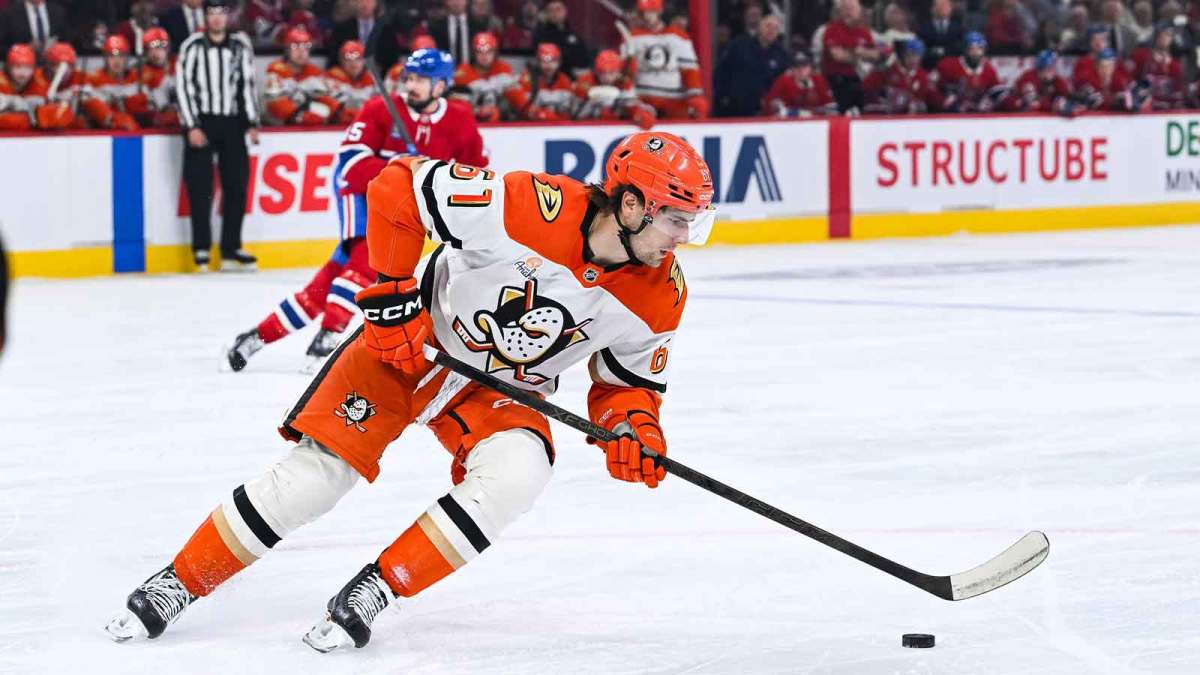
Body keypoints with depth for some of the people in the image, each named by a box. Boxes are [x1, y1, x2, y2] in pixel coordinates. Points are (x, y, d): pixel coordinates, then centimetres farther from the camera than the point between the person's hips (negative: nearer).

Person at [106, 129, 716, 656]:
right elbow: (397, 189, -24)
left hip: (507, 390, 3)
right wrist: (391, 294, -21)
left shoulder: (658, 296, -14)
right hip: (412, 344, -3)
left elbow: (631, 377, 3)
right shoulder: (530, 207, -31)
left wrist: (632, 427, -18)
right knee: (312, 476, -9)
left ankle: (376, 589, -13)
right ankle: (179, 582, 9)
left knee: (516, 476, -27)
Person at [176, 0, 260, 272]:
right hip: (201, 122, -4)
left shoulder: (240, 47, 7)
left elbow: (248, 85, 11)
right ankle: (201, 249, 1)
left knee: (237, 186, 2)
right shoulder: (193, 46, -4)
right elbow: (182, 86, -6)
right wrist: (192, 127, -12)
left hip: (232, 123, 4)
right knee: (200, 188, -5)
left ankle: (231, 250, 7)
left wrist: (252, 124, 5)